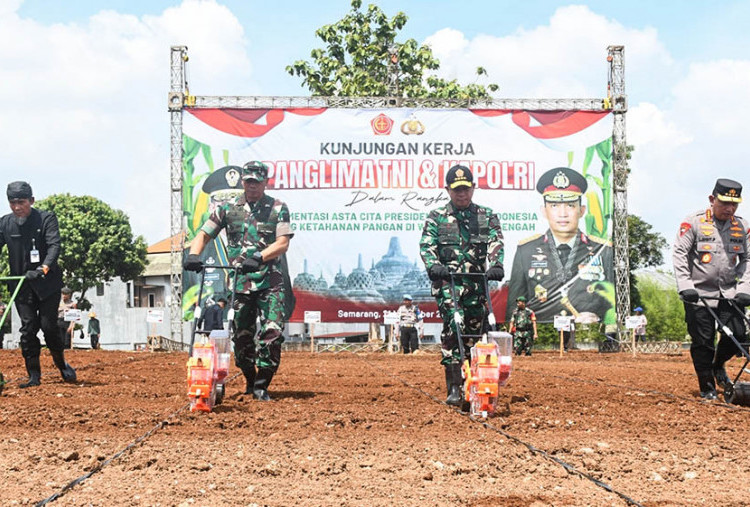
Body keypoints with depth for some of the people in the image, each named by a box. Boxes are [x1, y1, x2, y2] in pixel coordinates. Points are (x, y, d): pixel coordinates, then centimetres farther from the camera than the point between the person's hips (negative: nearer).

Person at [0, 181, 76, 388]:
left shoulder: (46, 218, -7)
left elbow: (54, 246, -17)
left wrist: (44, 268, -34)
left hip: (47, 282, -3)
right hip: (21, 284, 3)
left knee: (48, 325, -5)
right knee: (27, 328, -1)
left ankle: (62, 365, 19)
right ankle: (34, 376, 5)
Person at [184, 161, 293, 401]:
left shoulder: (278, 208, 5)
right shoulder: (228, 208, 11)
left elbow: (283, 243, -5)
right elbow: (204, 234, 9)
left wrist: (259, 258, -20)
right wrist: (194, 254, -11)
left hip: (269, 281, -2)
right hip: (239, 280, 2)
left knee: (272, 332, -13)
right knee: (241, 335, 6)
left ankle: (262, 385, -4)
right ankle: (249, 381, 26)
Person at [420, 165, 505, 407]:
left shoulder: (487, 216, 14)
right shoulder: (437, 217, 10)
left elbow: (496, 242, 1)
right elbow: (426, 245, 1)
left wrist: (495, 265, -18)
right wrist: (434, 265, -19)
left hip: (476, 281, 3)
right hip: (448, 280, -3)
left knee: (476, 331, 6)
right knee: (453, 327, -18)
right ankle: (454, 388, -21)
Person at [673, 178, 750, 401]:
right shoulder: (694, 222, -6)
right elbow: (679, 253, -7)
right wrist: (685, 286, -15)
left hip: (728, 293, 4)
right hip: (699, 293, -3)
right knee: (702, 342, -2)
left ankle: (718, 365, 25)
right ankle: (707, 388, 13)